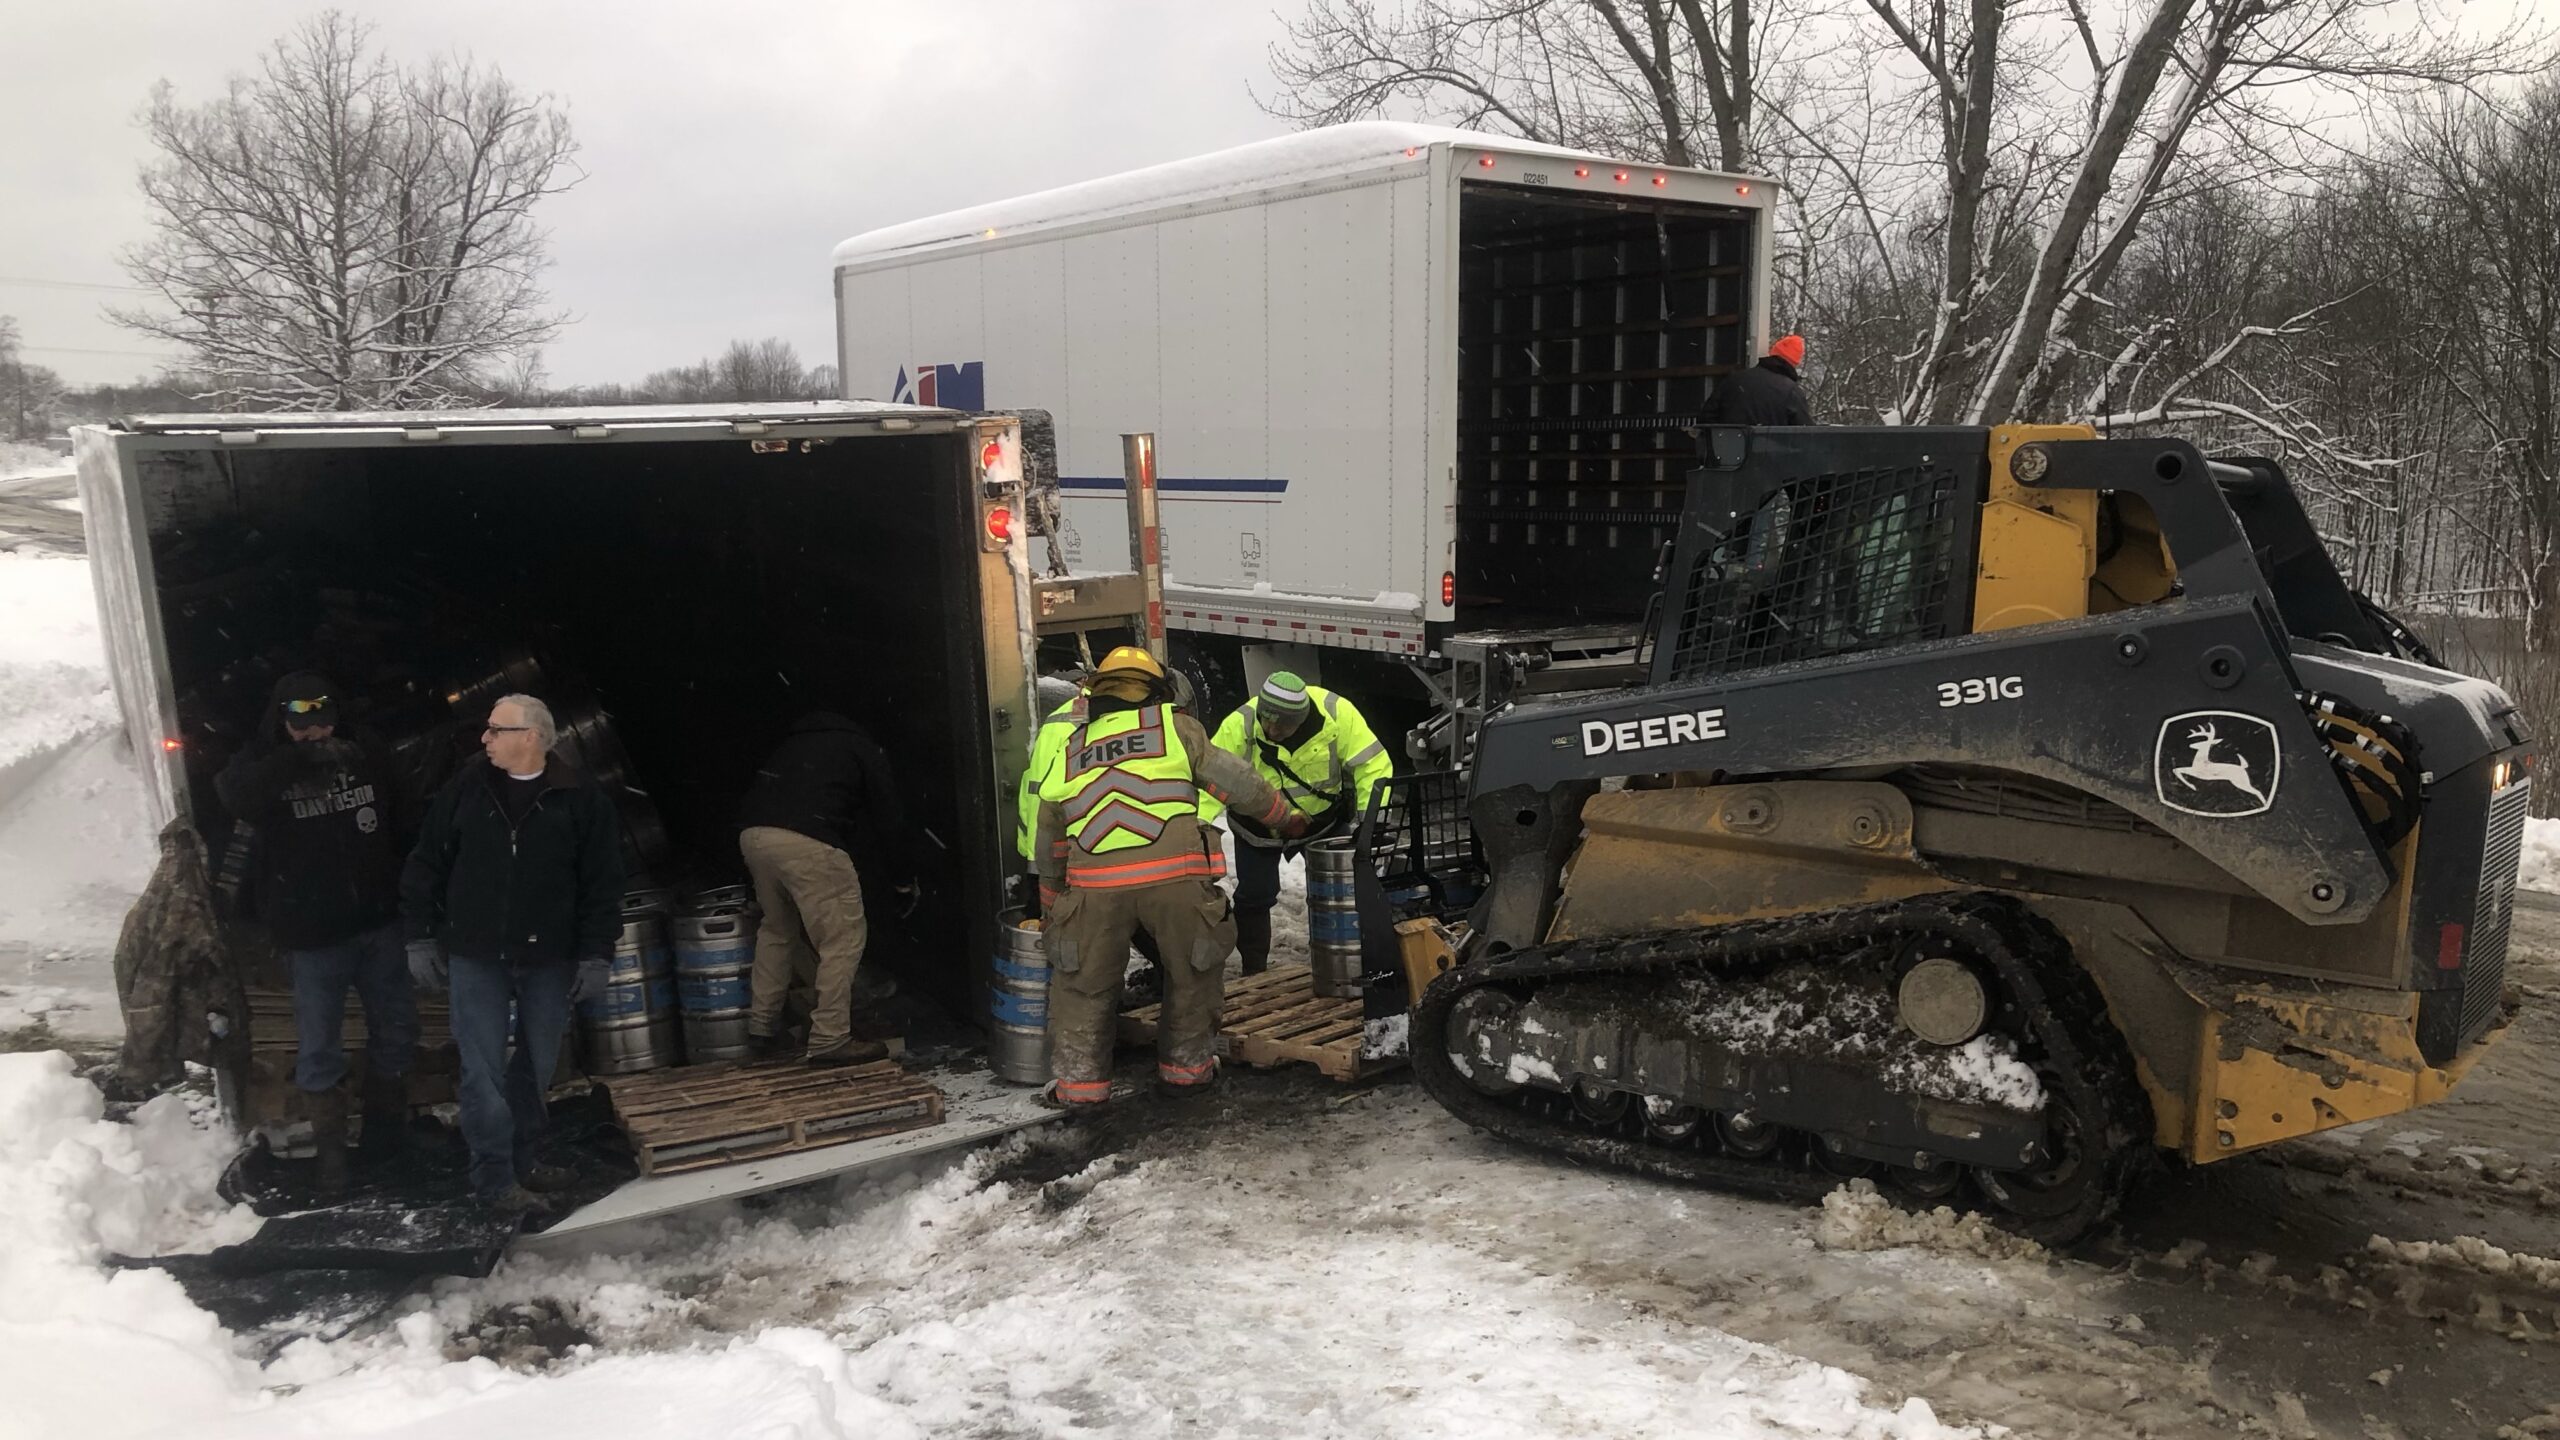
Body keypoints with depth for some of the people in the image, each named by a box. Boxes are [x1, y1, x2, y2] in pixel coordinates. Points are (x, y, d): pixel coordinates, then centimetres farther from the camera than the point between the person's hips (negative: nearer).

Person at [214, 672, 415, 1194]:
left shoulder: (367, 755, -1)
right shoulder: (263, 766, -6)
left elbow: (403, 827, 4)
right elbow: (235, 795, -31)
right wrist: (302, 757, -36)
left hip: (378, 924, 3)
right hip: (312, 935, -3)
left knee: (396, 1029, 14)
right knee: (318, 1047, 3)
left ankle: (388, 1134, 34)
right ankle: (330, 1152, 18)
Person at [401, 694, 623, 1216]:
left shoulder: (582, 800, -6)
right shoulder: (465, 791, 0)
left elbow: (602, 885, -4)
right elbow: (425, 868, 6)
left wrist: (595, 955, -7)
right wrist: (421, 938, 2)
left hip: (548, 959, 0)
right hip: (476, 958, 0)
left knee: (537, 1065, 12)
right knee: (484, 1069, -2)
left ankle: (521, 1159, 28)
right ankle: (495, 1178, 5)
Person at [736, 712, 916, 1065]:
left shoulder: (795, 741, 33)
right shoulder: (865, 752, 17)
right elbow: (889, 821, 16)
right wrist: (905, 882, 27)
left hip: (752, 833, 7)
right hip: (807, 841, -7)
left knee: (778, 930, 24)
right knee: (844, 938, 3)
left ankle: (762, 1029, 29)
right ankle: (829, 1041, 3)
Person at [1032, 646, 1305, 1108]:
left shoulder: (1067, 752, 24)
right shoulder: (1176, 728, 14)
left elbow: (1049, 853, 29)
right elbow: (1237, 783, 15)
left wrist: (1053, 912, 40)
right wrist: (1287, 818, 30)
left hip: (1094, 883, 2)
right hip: (1175, 876, -2)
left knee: (1082, 984, 18)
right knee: (1193, 974, 19)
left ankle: (1078, 1081, 21)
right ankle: (1185, 1068, 27)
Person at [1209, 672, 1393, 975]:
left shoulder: (1336, 712, -30)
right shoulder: (1239, 725, -31)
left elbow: (1372, 765, -24)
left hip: (1324, 817, 1)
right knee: (1254, 896, 2)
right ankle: (1254, 970, 20)